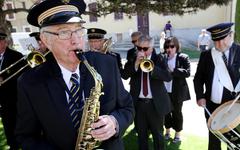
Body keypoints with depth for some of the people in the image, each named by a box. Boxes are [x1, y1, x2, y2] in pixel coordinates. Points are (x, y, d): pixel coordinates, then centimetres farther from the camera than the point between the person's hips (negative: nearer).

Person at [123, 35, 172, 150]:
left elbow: (168, 77, -15)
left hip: (155, 103, -1)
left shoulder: (159, 59, -2)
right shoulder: (133, 60, 2)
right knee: (141, 134, 16)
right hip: (138, 103, 2)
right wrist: (136, 63, -23)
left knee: (158, 134, 14)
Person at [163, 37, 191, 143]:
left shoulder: (183, 57, -5)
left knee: (177, 112, 11)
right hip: (164, 91, 3)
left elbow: (187, 72, -16)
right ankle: (167, 131, 37)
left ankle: (178, 133, 31)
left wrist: (173, 70, -24)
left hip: (177, 91, -3)